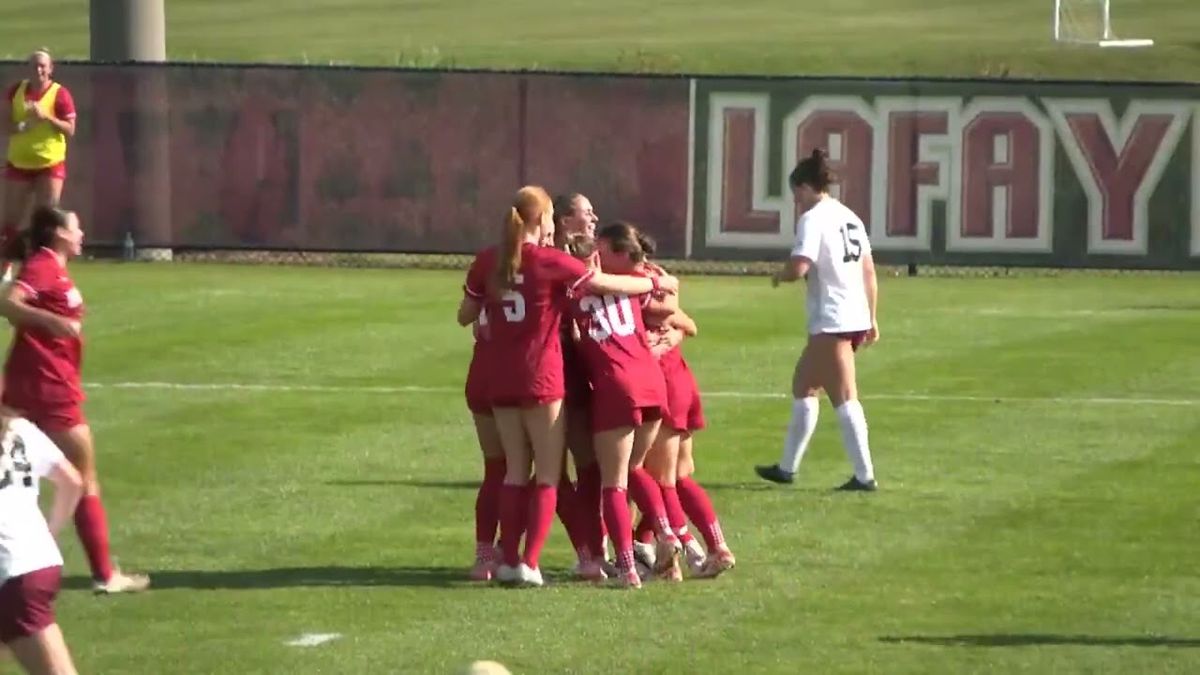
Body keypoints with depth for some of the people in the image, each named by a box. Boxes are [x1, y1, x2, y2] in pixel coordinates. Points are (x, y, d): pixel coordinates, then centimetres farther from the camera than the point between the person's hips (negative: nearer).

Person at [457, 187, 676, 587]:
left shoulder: (487, 262, 3)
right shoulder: (551, 262, -9)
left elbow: (465, 314, 10)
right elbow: (608, 284, -5)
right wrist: (656, 283, 9)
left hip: (501, 381, 5)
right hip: (542, 381, -5)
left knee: (515, 472, 13)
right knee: (547, 476, 3)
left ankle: (509, 561, 9)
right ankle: (529, 564, -6)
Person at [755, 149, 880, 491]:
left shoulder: (813, 219, -11)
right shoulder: (849, 217, 14)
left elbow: (799, 267, -22)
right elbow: (869, 272, 16)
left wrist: (780, 276, 0)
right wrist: (872, 319, 20)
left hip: (831, 322, -9)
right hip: (856, 318, 9)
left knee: (844, 398, -6)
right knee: (803, 386, 20)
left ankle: (865, 476, -7)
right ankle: (787, 467, 27)